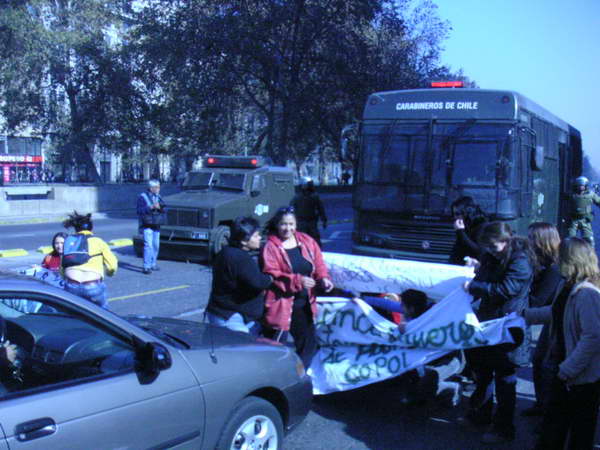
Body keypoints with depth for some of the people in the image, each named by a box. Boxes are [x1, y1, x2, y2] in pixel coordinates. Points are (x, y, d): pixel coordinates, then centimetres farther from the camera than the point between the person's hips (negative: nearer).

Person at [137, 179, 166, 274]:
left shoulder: (158, 197, 12)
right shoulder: (142, 197, -7)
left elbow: (163, 211, 10)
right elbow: (140, 210, -16)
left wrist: (160, 208, -12)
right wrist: (151, 207, -25)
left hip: (156, 226, 6)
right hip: (147, 226, -6)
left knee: (156, 246, 11)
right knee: (148, 245, -14)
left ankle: (153, 264, 26)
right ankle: (146, 267, -13)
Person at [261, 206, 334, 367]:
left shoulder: (307, 242, 5)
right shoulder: (271, 247, -10)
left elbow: (318, 264, 9)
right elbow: (271, 276, -18)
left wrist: (323, 278, -12)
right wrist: (298, 280, -28)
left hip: (305, 302, 6)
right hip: (282, 304, -6)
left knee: (308, 341, 15)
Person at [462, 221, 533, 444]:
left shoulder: (520, 261, -18)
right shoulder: (490, 257, 7)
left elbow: (505, 290, -25)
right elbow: (482, 278, 19)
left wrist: (474, 286, -18)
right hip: (488, 322, 9)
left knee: (504, 377, 0)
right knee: (481, 369, 21)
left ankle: (504, 428, 12)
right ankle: (482, 413, 39)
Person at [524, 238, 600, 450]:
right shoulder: (571, 288, 2)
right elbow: (555, 313, 20)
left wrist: (567, 370, -25)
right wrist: (525, 313, 24)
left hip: (583, 379, -9)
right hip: (565, 371, 9)